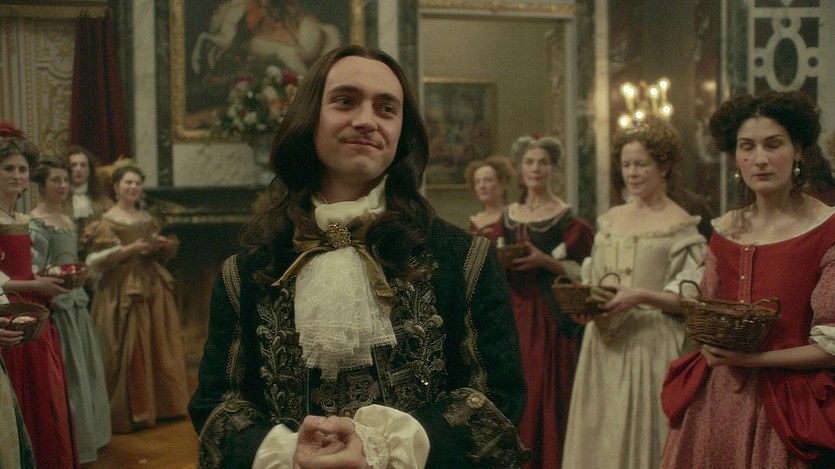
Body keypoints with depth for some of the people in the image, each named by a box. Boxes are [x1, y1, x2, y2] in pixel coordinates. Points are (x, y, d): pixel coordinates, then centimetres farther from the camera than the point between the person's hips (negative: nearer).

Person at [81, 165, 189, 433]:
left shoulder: (147, 218, 14)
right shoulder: (108, 221, -7)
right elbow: (94, 262, -13)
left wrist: (160, 246, 4)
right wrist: (128, 249, -21)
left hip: (153, 287, 7)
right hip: (122, 291, -7)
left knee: (158, 348, 8)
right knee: (129, 352, -5)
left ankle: (158, 405, 20)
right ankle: (131, 413, 4)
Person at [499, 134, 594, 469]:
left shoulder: (567, 218, -3)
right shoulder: (508, 216, 11)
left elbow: (581, 271, -6)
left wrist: (545, 261, -18)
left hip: (551, 316, -4)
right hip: (513, 311, 5)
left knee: (547, 395, -5)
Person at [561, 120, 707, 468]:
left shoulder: (680, 224, -4)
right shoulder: (610, 219, 12)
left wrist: (640, 296, -20)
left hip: (651, 345, -5)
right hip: (604, 342, 5)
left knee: (641, 433, 0)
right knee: (599, 433, 10)